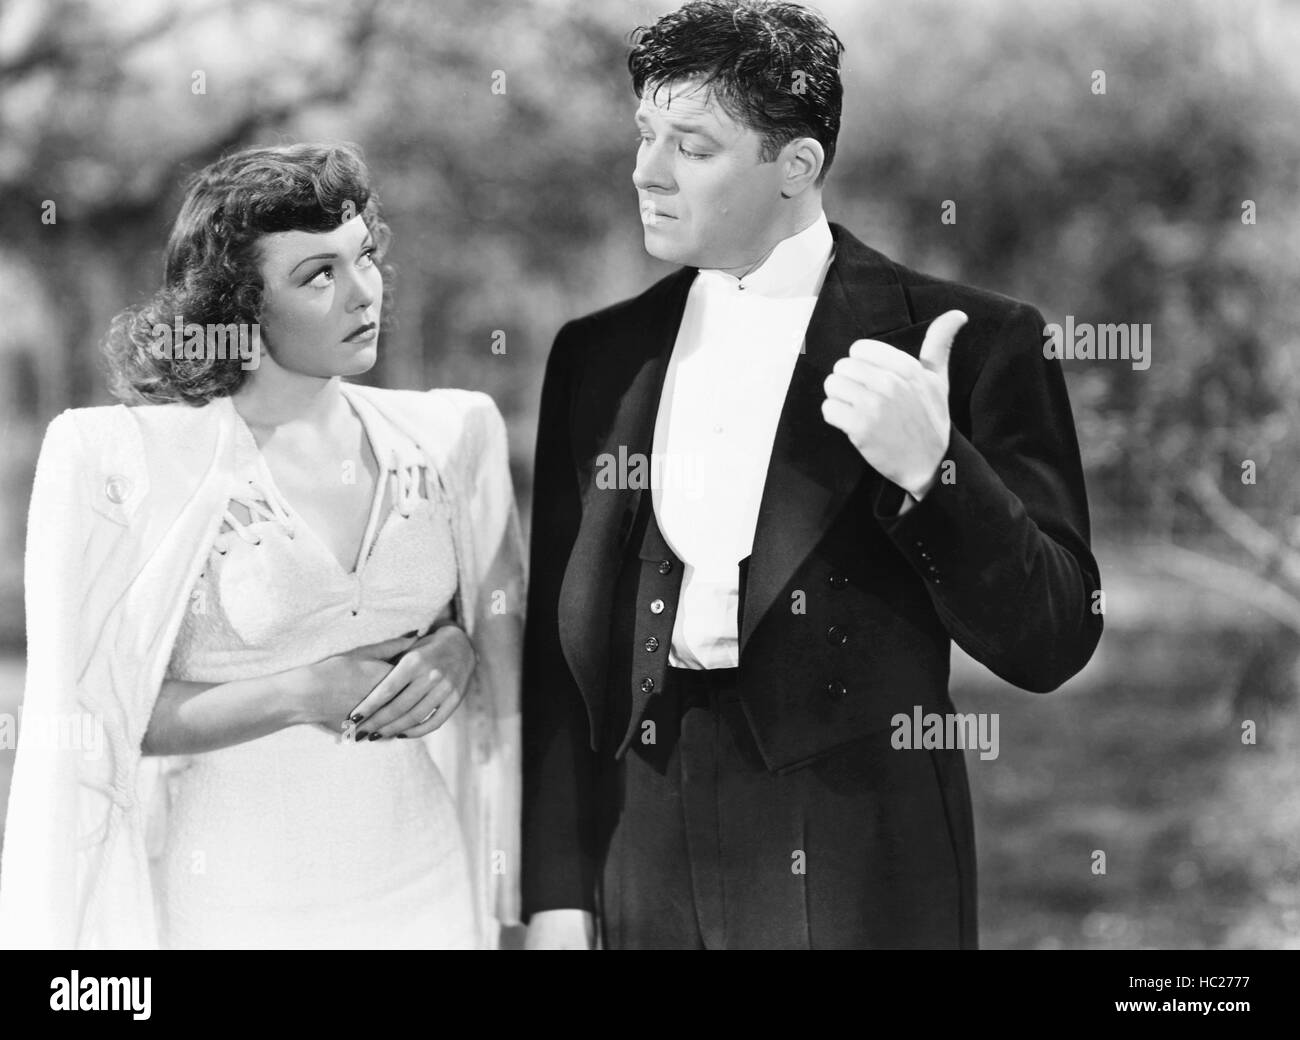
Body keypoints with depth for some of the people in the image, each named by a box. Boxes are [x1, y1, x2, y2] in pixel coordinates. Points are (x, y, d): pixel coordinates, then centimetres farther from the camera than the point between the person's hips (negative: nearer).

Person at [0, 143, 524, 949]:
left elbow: (508, 633, 14)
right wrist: (303, 694, -17)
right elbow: (91, 714, -9)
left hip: (427, 883, 4)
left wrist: (460, 653, -8)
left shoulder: (448, 435, 1)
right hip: (233, 902, -3)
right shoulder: (123, 462, -10)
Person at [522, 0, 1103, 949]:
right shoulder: (598, 355, 9)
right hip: (640, 864, 4)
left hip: (853, 874, -3)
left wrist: (929, 469, -21)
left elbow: (1051, 643, -6)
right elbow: (560, 647, 9)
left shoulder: (967, 341, -4)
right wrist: (556, 895, 4)